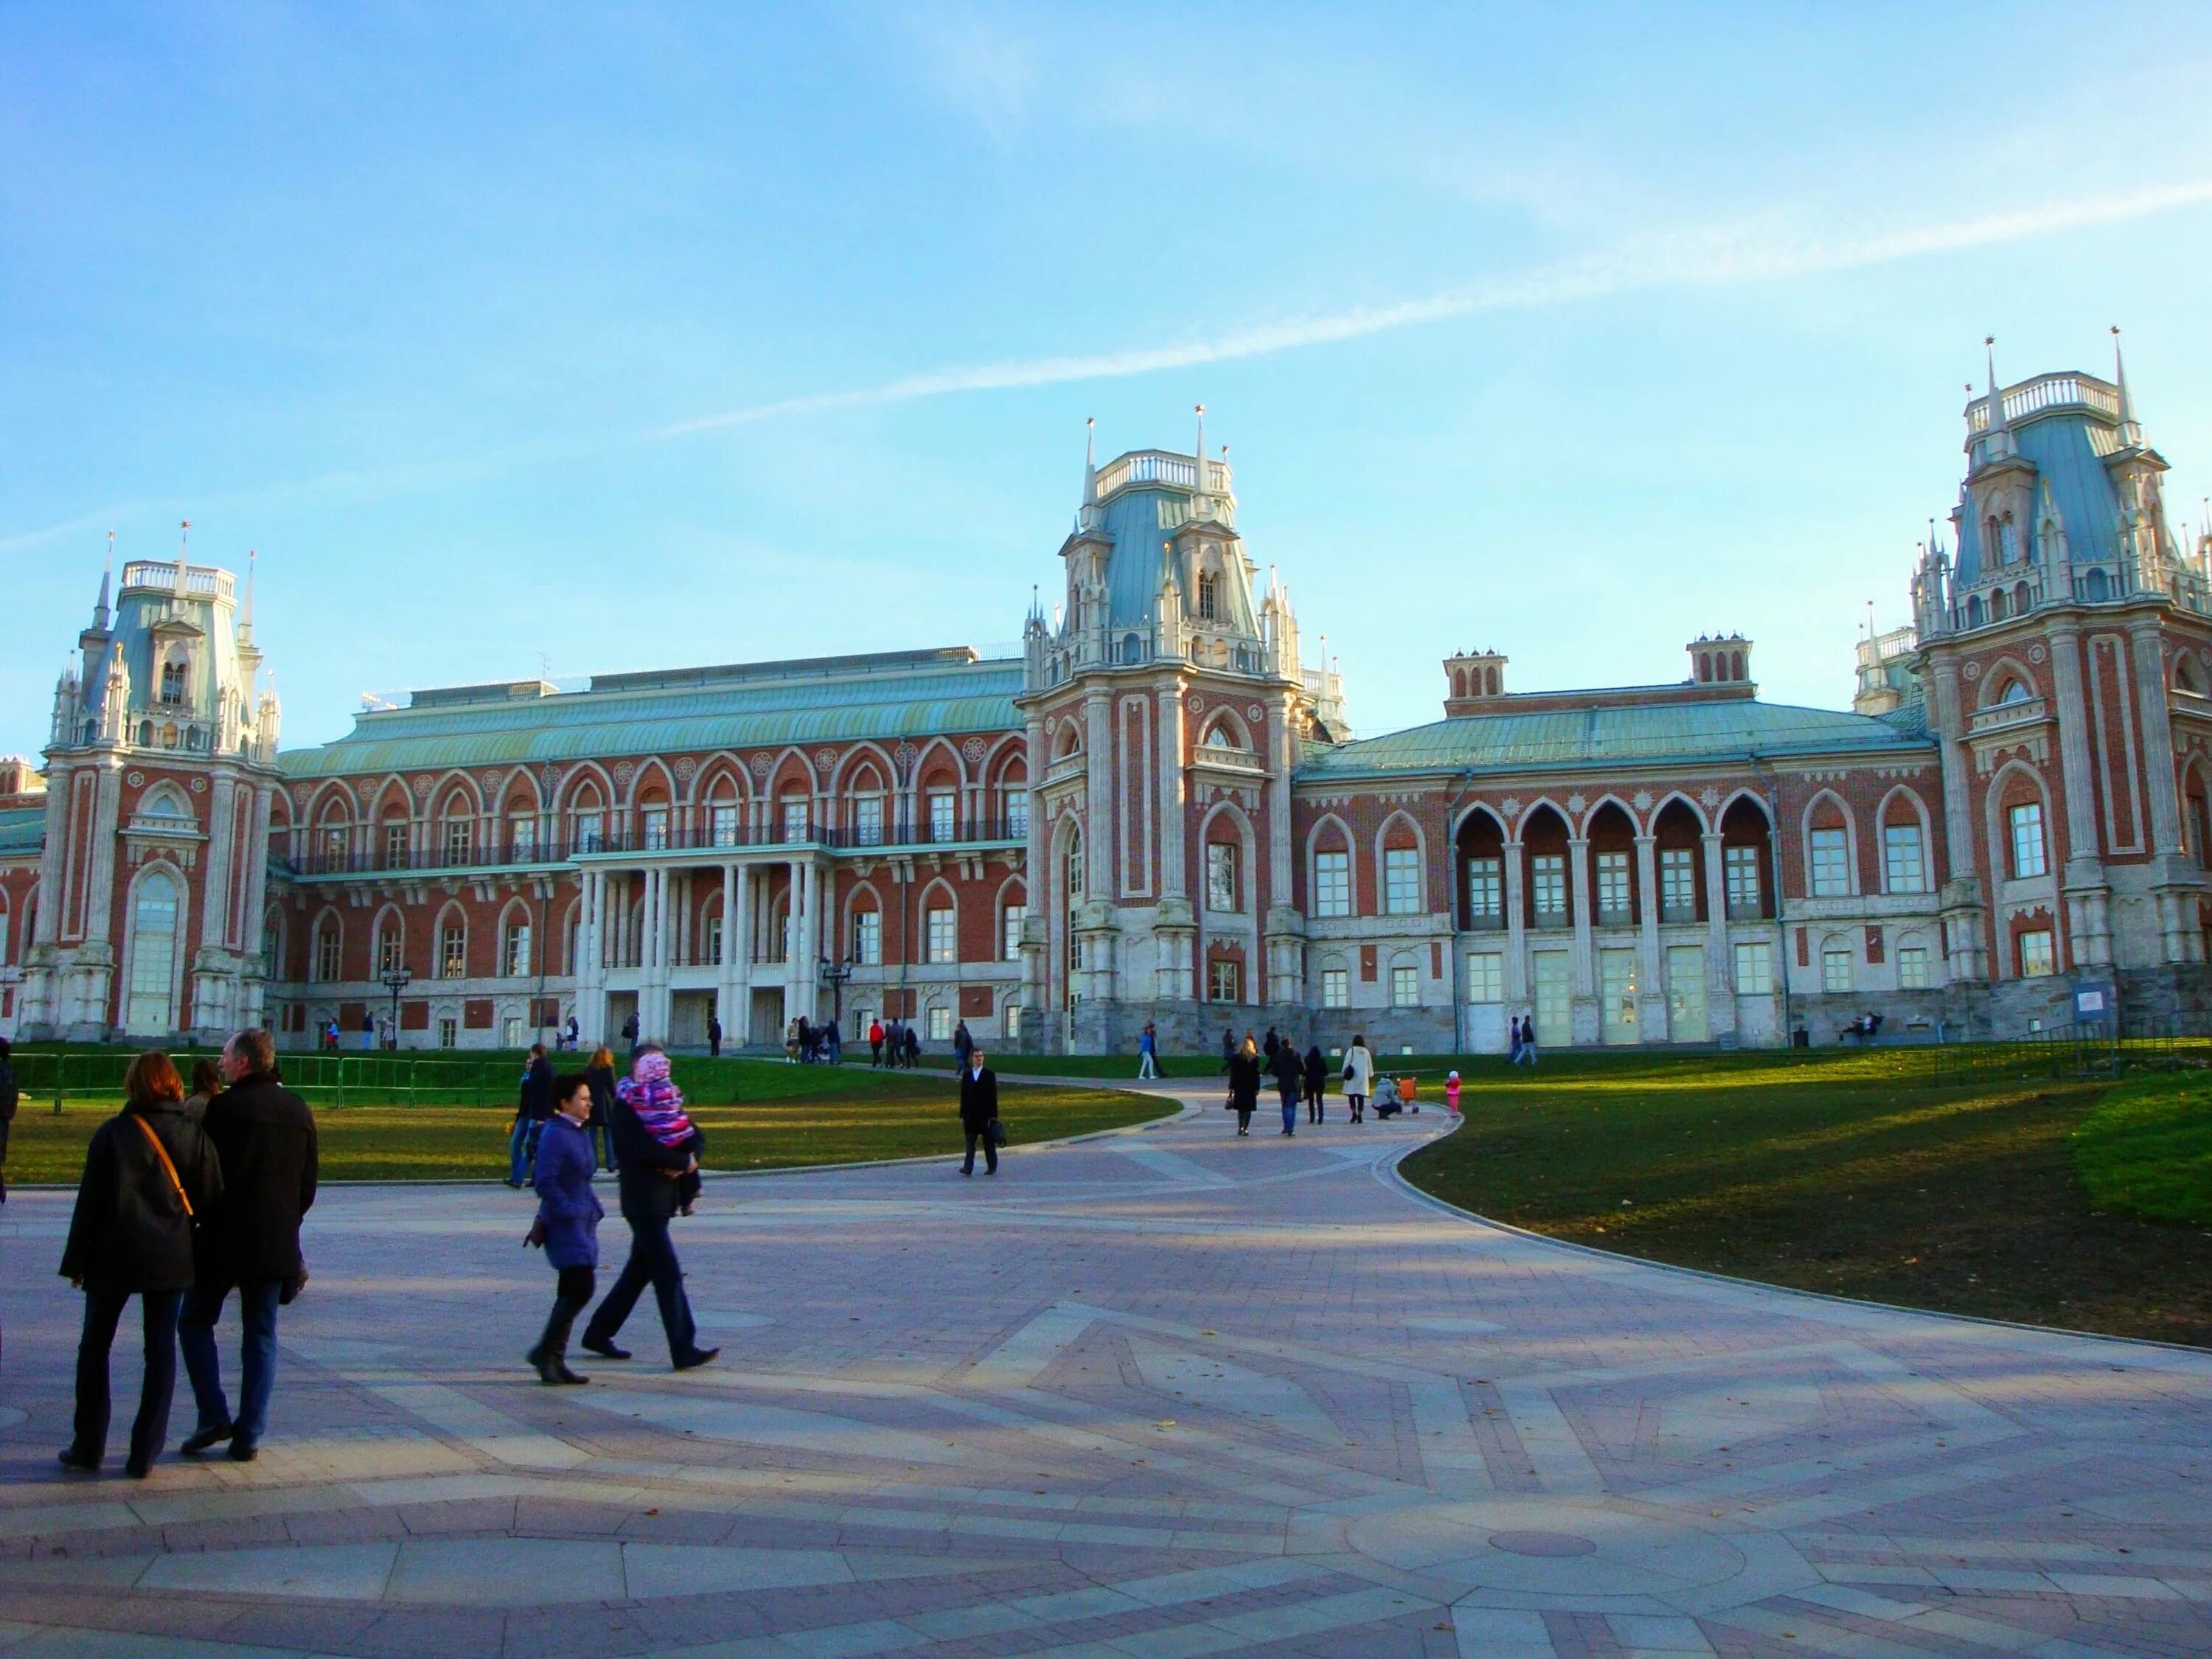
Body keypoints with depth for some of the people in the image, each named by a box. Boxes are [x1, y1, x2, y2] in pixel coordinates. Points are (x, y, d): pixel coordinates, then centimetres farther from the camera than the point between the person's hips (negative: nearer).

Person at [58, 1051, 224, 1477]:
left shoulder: (112, 1134, -6)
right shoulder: (194, 1135, -2)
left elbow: (90, 1200, -5)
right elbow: (211, 1198, -1)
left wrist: (77, 1260, 1)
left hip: (114, 1255, -1)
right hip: (171, 1258, 1)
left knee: (94, 1347, 14)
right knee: (161, 1351, 7)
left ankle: (88, 1447, 17)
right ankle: (145, 1453, 7)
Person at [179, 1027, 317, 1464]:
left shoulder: (225, 1107, -10)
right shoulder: (299, 1110, 8)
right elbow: (308, 1186, 12)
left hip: (224, 1238, -5)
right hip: (277, 1243, 5)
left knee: (195, 1321, 13)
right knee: (261, 1336, 10)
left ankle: (214, 1415, 4)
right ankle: (250, 1434, 10)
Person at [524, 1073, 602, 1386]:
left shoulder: (580, 1134, 15)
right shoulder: (555, 1136, -14)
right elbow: (545, 1184, -20)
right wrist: (570, 1211, -20)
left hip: (582, 1222, 10)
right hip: (564, 1224, -10)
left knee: (571, 1292, 10)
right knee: (582, 1287, -15)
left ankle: (555, 1360, 16)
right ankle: (544, 1351, -4)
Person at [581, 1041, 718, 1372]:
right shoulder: (625, 1105, -10)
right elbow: (643, 1148, -23)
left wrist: (684, 1163, -7)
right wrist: (684, 1162, -14)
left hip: (661, 1199, 9)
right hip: (643, 1200, -9)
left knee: (639, 1270, 16)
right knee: (668, 1274, -10)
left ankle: (599, 1332, 28)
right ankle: (683, 1349, -10)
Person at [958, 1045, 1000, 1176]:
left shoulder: (989, 1074, 0)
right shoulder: (966, 1075, 8)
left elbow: (993, 1096, -3)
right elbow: (963, 1096, 8)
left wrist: (994, 1115, -8)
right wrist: (962, 1115, 5)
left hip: (985, 1115, -2)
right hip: (971, 1115, 2)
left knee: (989, 1142, 5)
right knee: (970, 1142, -1)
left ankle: (992, 1167, 14)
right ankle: (968, 1168, -3)